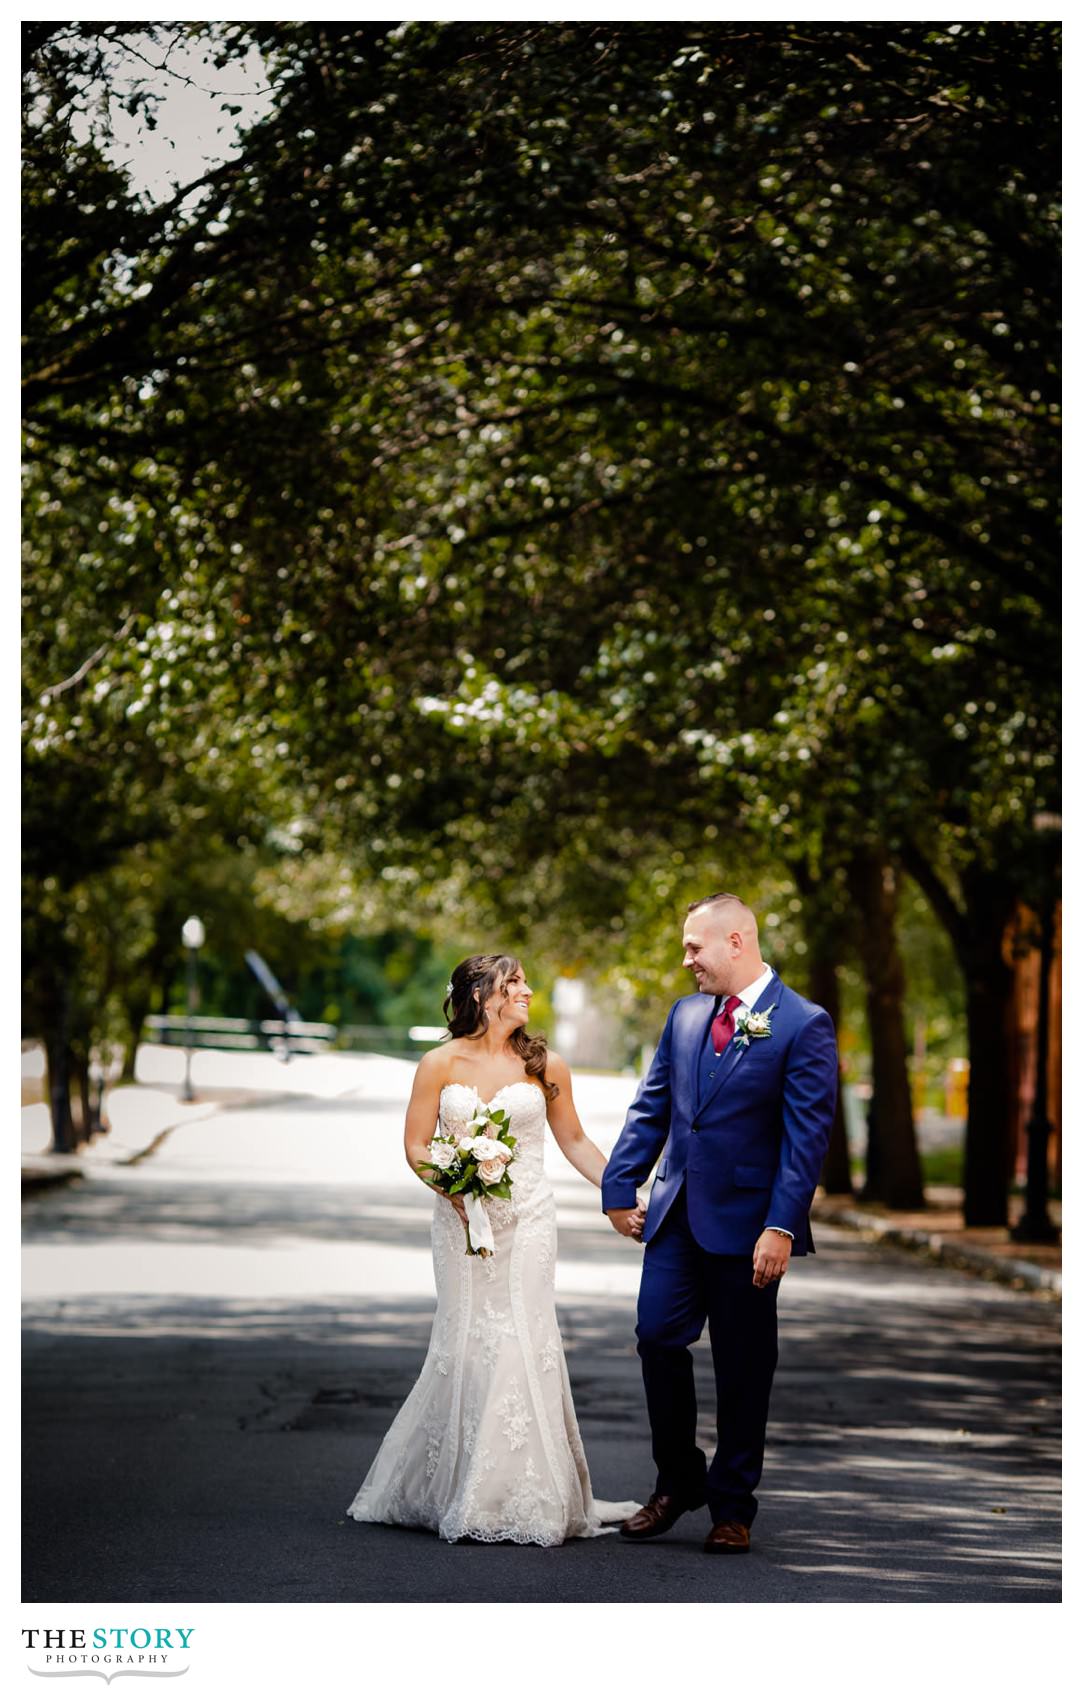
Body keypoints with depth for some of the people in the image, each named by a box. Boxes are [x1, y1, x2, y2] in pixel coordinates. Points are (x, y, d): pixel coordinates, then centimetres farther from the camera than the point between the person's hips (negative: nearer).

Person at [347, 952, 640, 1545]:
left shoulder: (544, 1066, 5)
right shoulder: (441, 1064, 0)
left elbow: (574, 1141, 13)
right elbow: (416, 1145, 0)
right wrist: (457, 1194, -15)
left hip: (525, 1219, 1)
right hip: (459, 1220, -1)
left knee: (522, 1342, -4)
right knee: (466, 1345, 0)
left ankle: (524, 1500, 3)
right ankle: (458, 1497, 13)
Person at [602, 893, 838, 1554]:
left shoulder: (803, 1025, -9)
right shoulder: (686, 1014, 10)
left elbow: (806, 1136, -13)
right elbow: (651, 1107, 14)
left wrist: (782, 1228, -18)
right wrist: (620, 1187, 8)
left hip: (746, 1224, -5)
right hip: (677, 1214, 5)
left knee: (743, 1368, 5)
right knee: (658, 1339, -1)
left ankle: (733, 1506, 17)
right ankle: (678, 1482, 18)